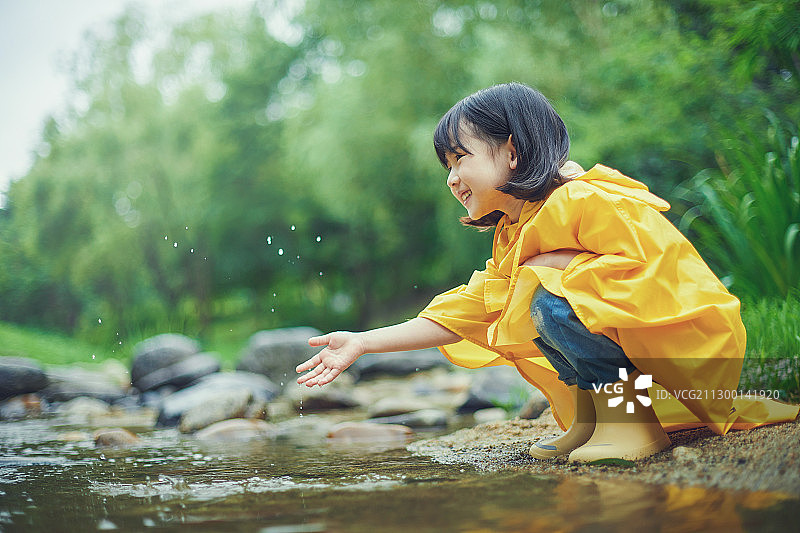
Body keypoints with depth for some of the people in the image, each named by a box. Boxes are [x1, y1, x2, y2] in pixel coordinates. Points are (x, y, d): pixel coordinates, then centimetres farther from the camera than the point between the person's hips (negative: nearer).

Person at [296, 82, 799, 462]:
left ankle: (630, 417, -15)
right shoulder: (513, 236, 10)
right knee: (503, 317, 8)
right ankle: (590, 414, 4)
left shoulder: (587, 199, -18)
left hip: (689, 337, -9)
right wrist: (362, 343, 0)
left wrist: (554, 266, -21)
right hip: (626, 349, 9)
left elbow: (646, 264, -29)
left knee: (551, 303, -28)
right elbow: (463, 311, 5)